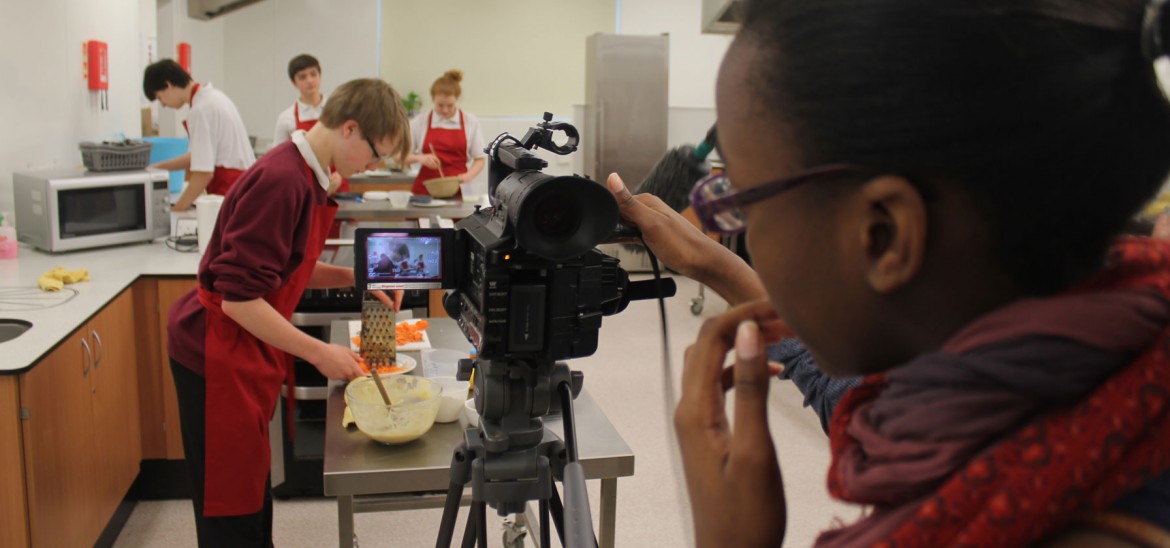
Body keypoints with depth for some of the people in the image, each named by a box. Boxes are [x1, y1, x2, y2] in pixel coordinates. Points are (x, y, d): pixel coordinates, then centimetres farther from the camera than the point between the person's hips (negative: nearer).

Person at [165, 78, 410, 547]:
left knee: (252, 492, 20)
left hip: (249, 351, 10)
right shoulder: (281, 181, -24)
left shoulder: (306, 175, 6)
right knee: (231, 510, 2)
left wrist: (352, 277, 4)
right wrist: (319, 353, -22)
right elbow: (238, 298, -26)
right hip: (218, 356, -9)